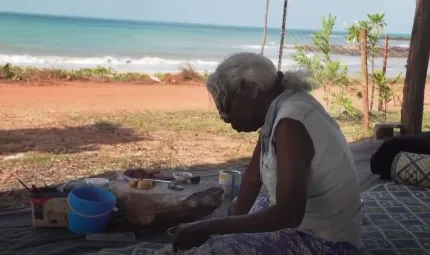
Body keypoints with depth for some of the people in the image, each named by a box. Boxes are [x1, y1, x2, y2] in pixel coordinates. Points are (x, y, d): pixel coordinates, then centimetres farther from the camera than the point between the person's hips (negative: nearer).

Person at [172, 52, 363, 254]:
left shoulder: (289, 121, -24)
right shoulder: (275, 110, 3)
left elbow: (287, 214, -31)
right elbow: (253, 176, 12)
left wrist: (208, 228, -25)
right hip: (309, 227, 10)